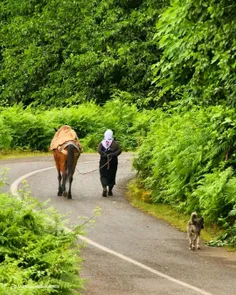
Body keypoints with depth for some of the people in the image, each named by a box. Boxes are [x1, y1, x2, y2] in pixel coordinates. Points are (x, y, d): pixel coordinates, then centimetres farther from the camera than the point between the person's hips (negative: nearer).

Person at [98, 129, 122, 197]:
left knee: (103, 175, 3)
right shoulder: (115, 143, 2)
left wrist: (104, 154, -18)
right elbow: (119, 150, -10)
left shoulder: (101, 143, 2)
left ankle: (104, 187, -20)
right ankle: (110, 190, 14)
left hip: (103, 161, -1)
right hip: (113, 162, 1)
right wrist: (113, 154, -16)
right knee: (112, 176, 11)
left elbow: (99, 150, -13)